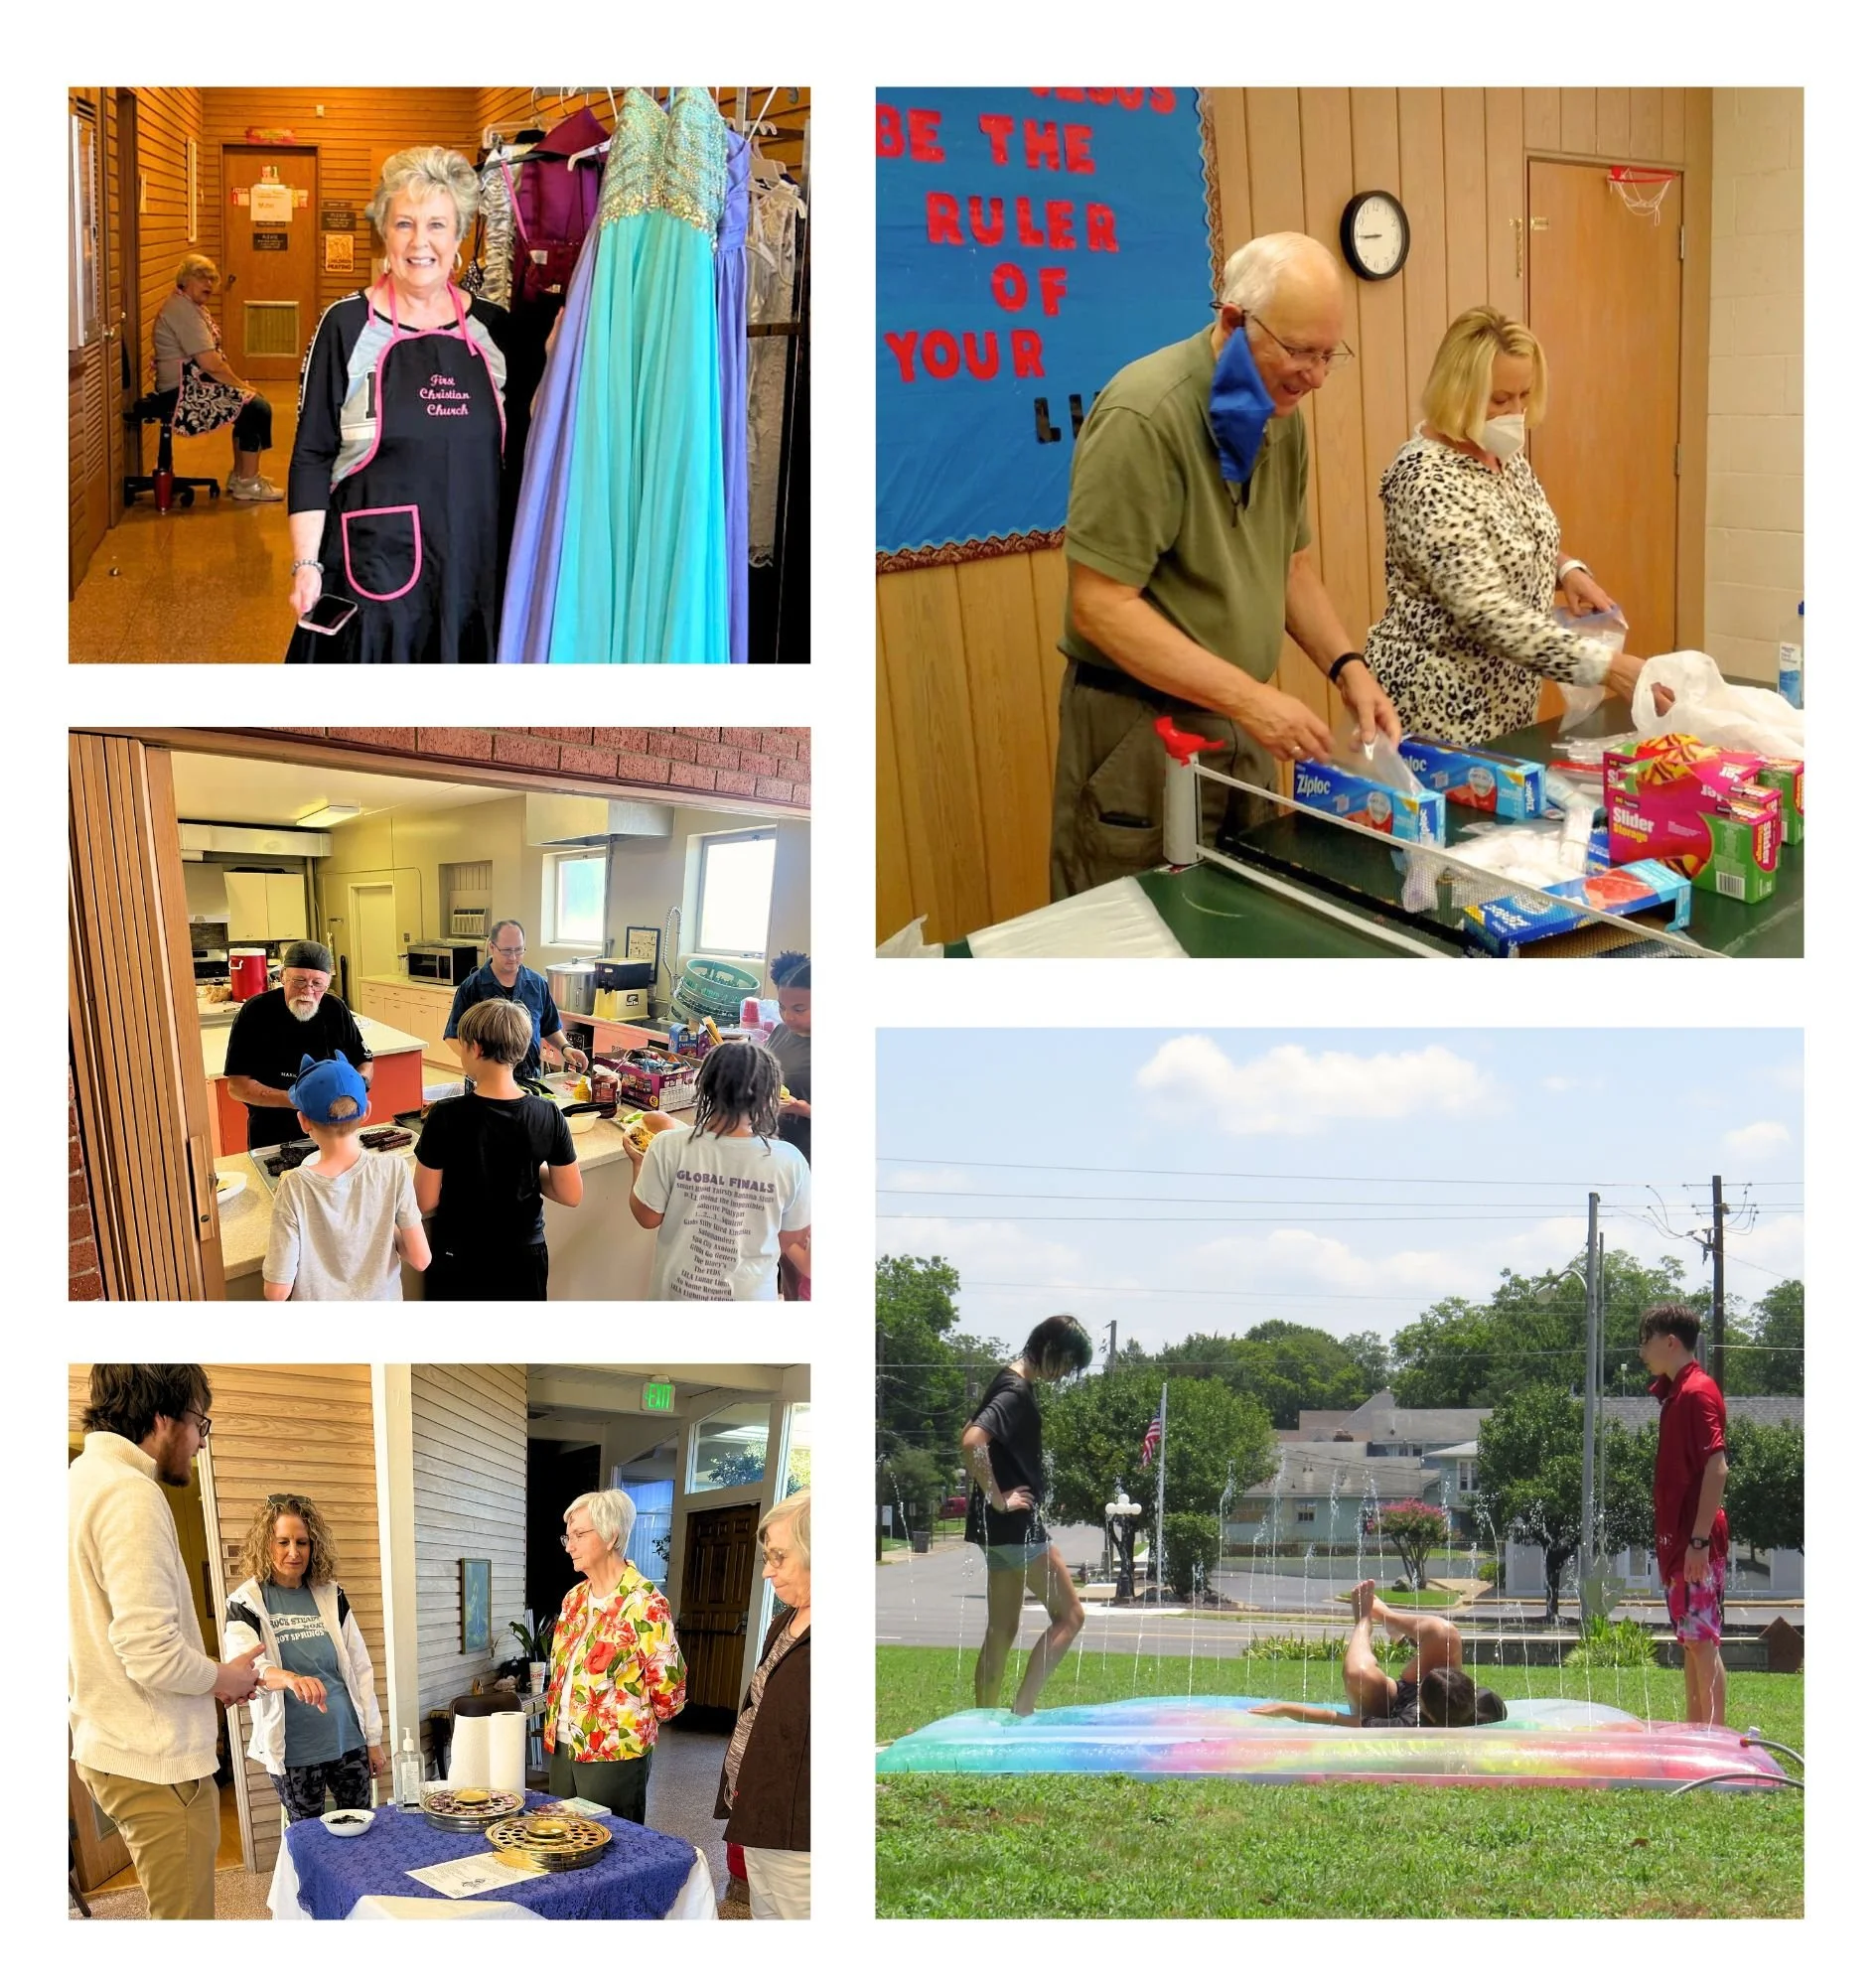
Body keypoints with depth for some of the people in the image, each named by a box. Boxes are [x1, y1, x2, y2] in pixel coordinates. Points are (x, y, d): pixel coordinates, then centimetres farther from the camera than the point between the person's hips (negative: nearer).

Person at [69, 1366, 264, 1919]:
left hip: (105, 1745, 10)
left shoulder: (83, 1481, 12)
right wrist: (224, 1677, -6)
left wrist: (209, 1678, 15)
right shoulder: (131, 1495, -18)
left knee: (176, 1915, 18)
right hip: (157, 1761, -10)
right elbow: (153, 1654, -24)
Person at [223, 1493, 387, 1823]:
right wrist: (290, 1679, -43)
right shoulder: (246, 1603, -6)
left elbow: (359, 1668, 8)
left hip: (348, 1739, 3)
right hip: (294, 1749, -3)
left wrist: (373, 1738, 6)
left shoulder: (331, 1595, 4)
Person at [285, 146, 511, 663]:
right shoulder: (347, 326, -2)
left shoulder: (491, 327, 6)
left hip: (471, 571, 3)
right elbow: (311, 455, -2)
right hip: (373, 572, -3)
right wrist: (305, 564, -10)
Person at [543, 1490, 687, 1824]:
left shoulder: (644, 1604, -15)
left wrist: (630, 1723, 1)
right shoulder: (574, 1599, 10)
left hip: (614, 1757, -8)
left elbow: (667, 1690, -13)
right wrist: (555, 1729, 15)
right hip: (561, 1750, 8)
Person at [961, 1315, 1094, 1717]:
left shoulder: (1012, 1385, 13)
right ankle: (1021, 1711, -9)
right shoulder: (1016, 1392, -17)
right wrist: (997, 1498, -22)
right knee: (1068, 1616, -5)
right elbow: (972, 1443, -31)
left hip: (1003, 1530, 10)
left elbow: (970, 1436, 26)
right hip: (1015, 1524, -10)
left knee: (1003, 1629, 12)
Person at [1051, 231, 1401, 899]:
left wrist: (1347, 666, 0)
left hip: (1237, 722, 8)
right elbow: (1100, 607, -22)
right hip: (1140, 728, -8)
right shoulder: (1144, 416, -20)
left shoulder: (1278, 413, 6)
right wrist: (1250, 696, -25)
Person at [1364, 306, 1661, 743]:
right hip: (1440, 708, -9)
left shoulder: (1503, 452, 4)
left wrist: (1567, 571, 0)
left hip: (1507, 698, 9)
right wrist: (1607, 667, -33)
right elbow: (1489, 614, -30)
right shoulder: (1428, 481, -23)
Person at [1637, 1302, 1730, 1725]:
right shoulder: (1676, 1392, 17)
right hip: (1678, 1539, 10)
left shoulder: (1697, 1392, -13)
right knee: (1690, 1640, 11)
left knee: (1702, 1639, -10)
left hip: (1697, 1542, -10)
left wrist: (1700, 1539, -24)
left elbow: (1716, 1467, -20)